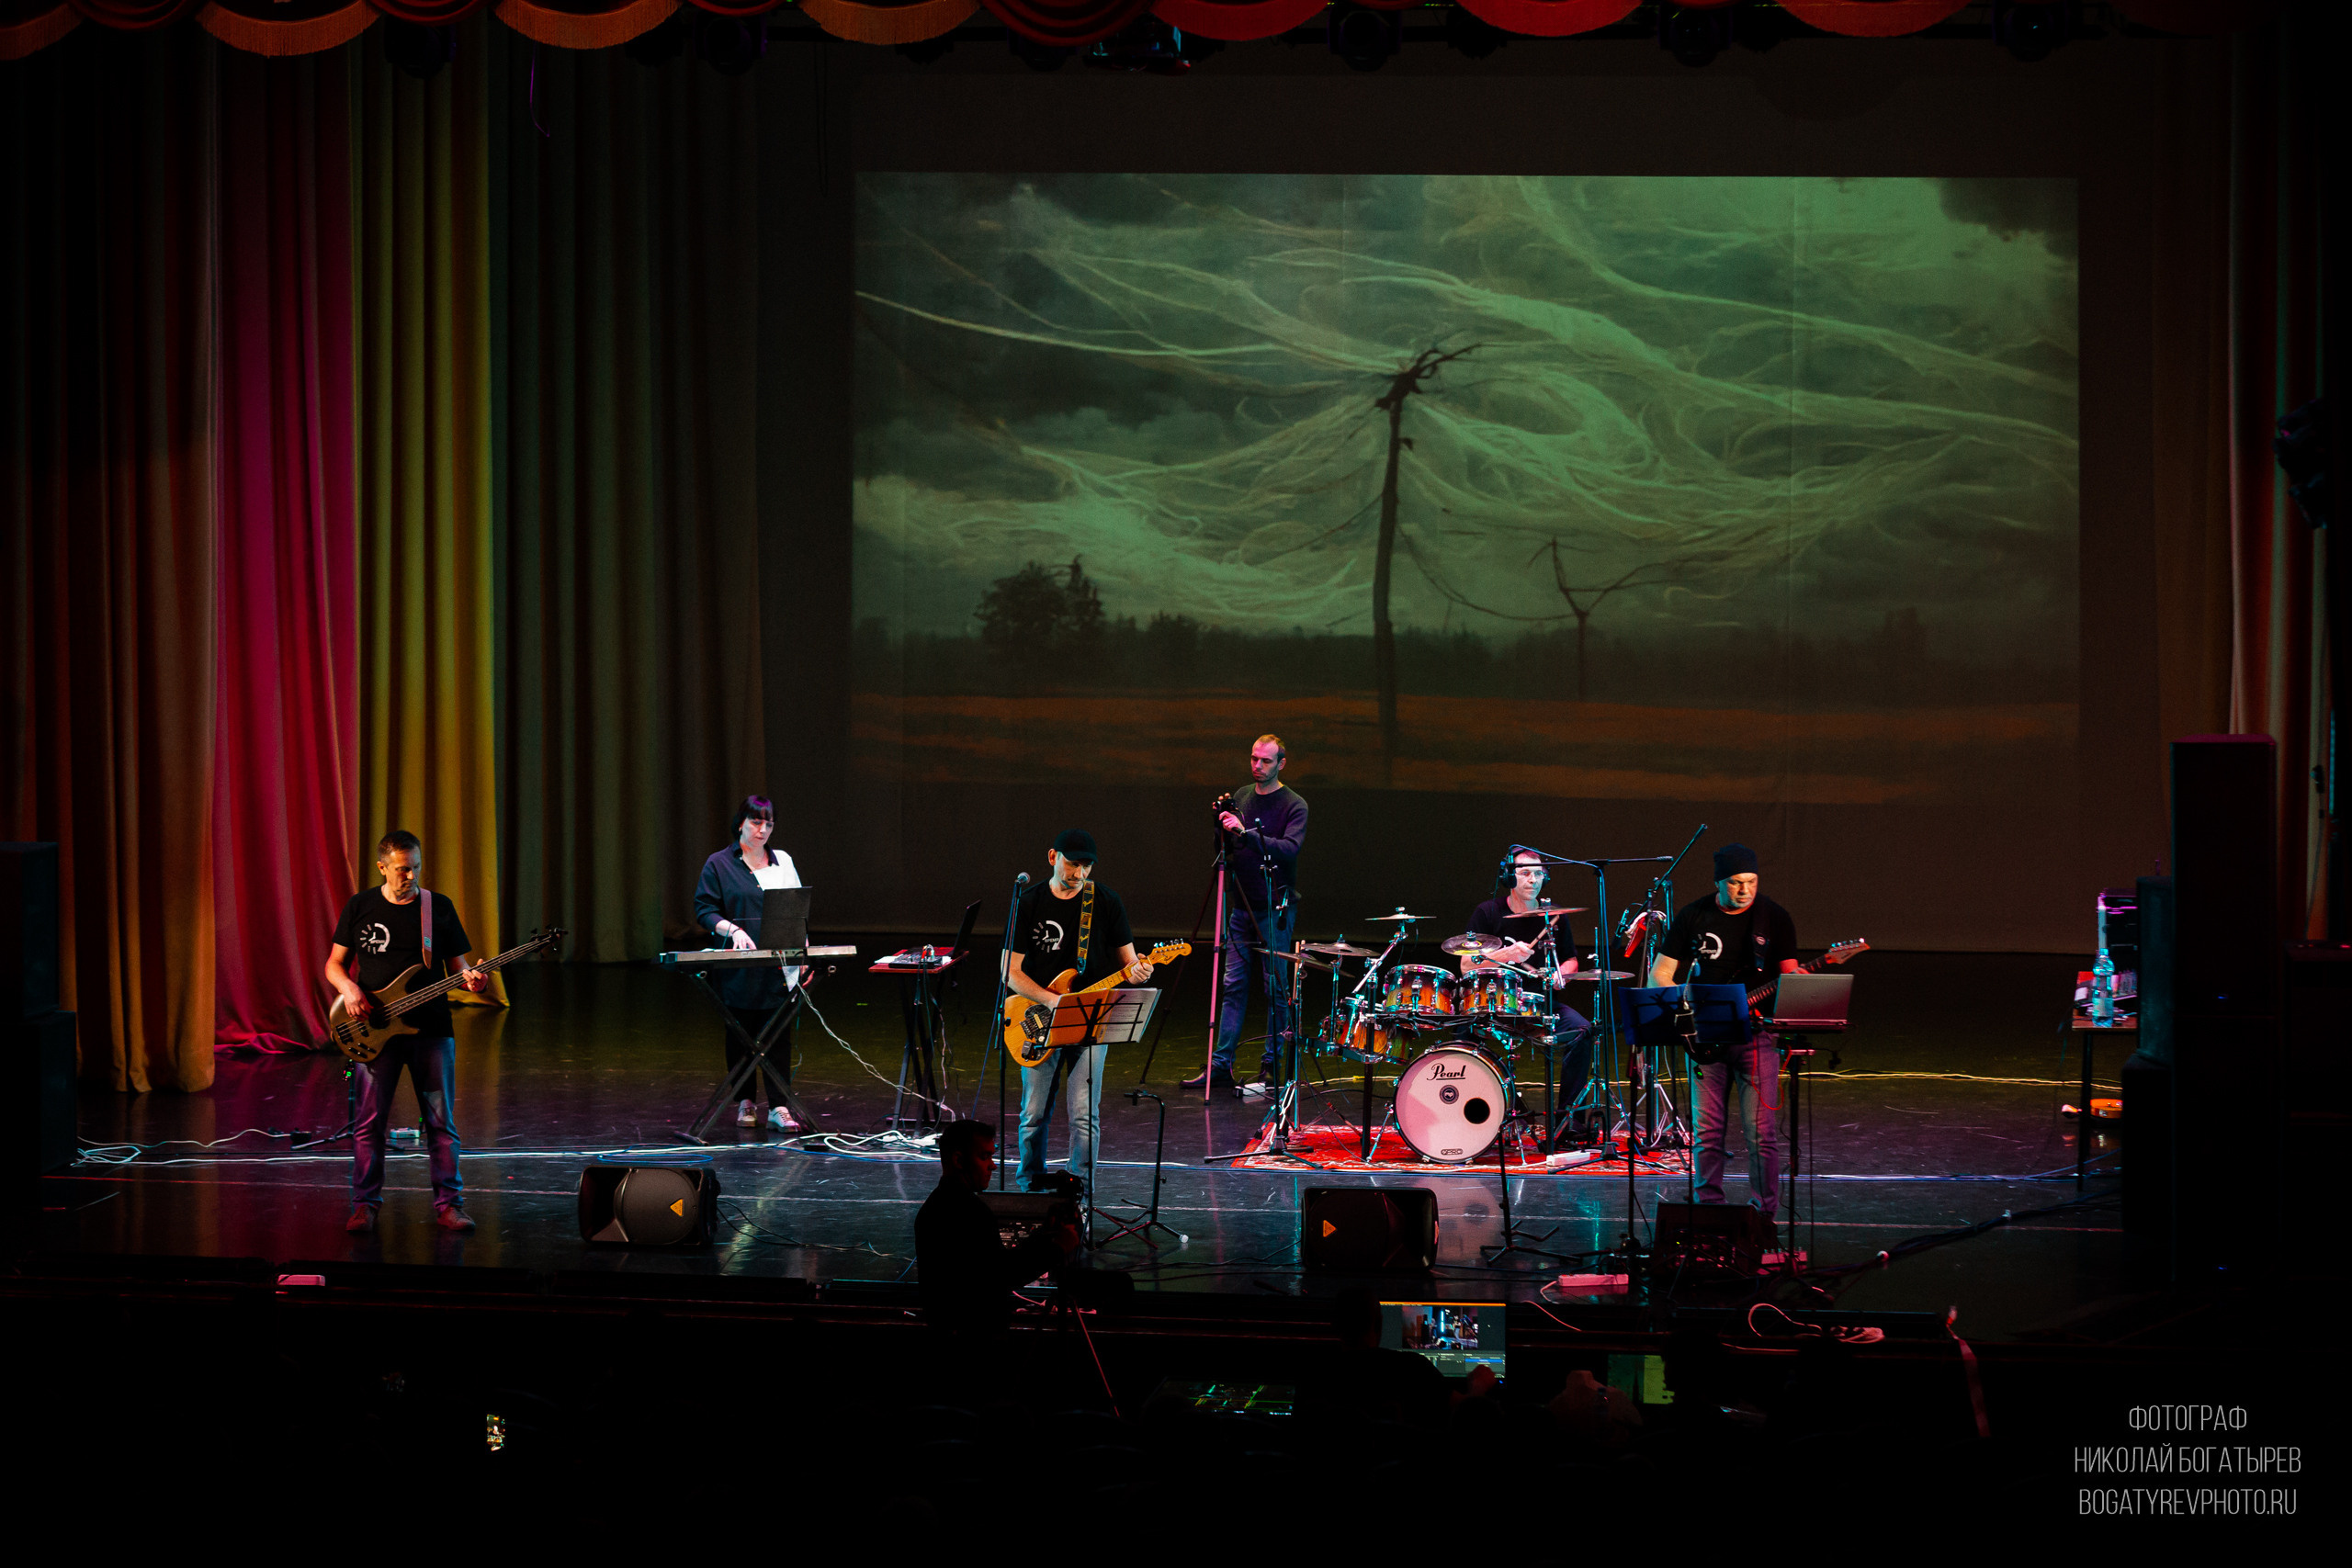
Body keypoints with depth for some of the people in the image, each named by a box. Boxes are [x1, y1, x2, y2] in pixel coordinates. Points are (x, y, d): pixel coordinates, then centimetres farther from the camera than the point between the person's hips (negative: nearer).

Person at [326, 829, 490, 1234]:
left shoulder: (440, 908, 6)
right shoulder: (360, 907, 5)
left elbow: (457, 964, 9)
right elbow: (334, 964, 10)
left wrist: (469, 977, -14)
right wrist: (348, 988, -11)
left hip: (431, 1029, 1)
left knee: (440, 1121, 0)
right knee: (369, 1121, -2)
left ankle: (448, 1204, 6)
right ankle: (365, 1205, 7)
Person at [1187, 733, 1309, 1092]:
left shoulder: (1294, 805, -7)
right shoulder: (1241, 797, 10)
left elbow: (1289, 848, -23)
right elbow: (1228, 847, 16)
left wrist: (1246, 834, -32)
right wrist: (1223, 823, -5)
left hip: (1275, 908, -5)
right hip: (1242, 905, 5)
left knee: (1276, 988, 0)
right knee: (1233, 984, 3)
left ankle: (1271, 1064, 8)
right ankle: (1220, 1065, 3)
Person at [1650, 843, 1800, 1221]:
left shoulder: (1775, 919, 2)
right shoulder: (1693, 916, 3)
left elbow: (1788, 973, 6)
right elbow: (1660, 975, 6)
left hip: (1757, 1031, -1)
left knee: (1761, 1132, -7)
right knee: (1708, 1130, 2)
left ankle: (1764, 1214, 1)